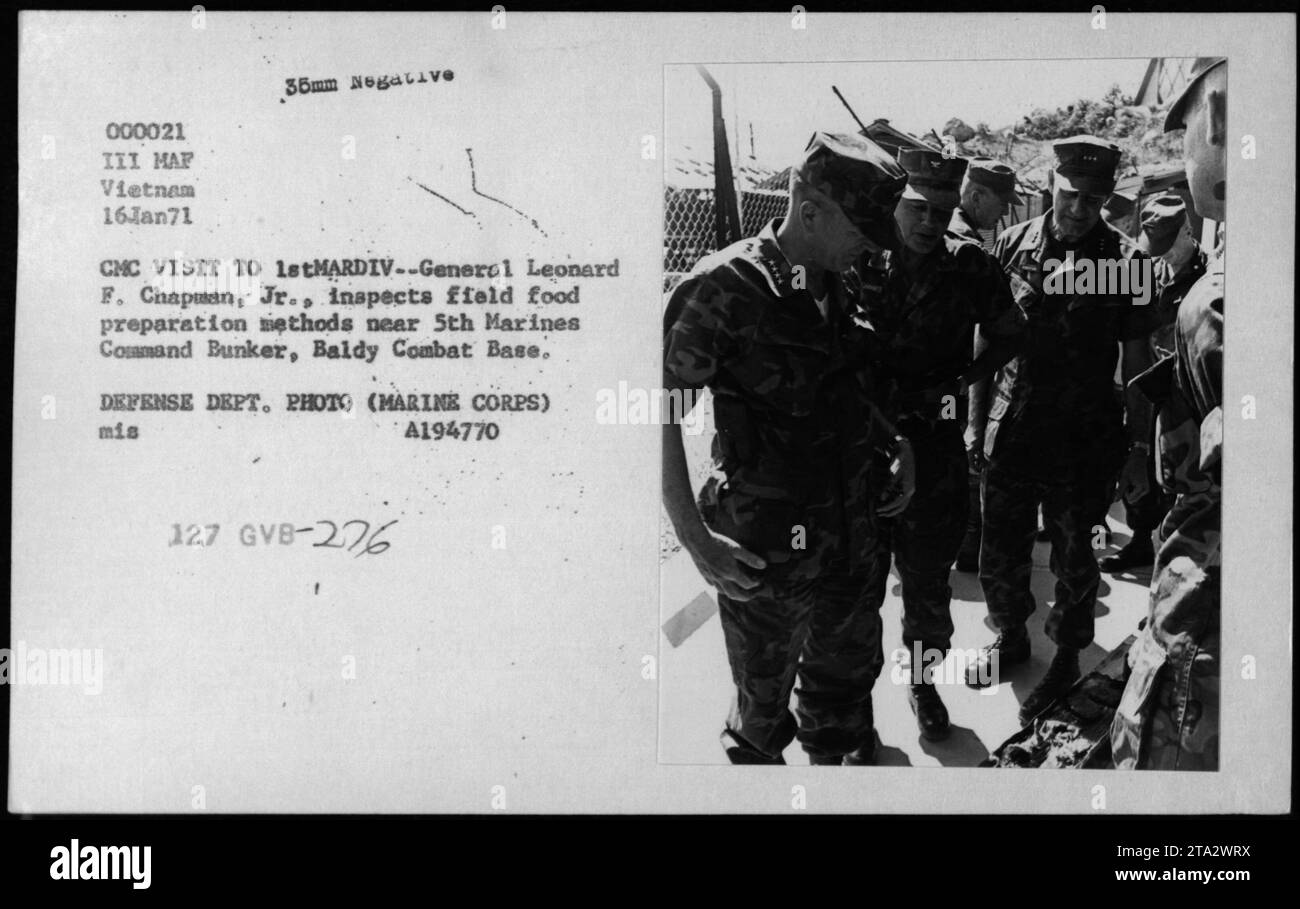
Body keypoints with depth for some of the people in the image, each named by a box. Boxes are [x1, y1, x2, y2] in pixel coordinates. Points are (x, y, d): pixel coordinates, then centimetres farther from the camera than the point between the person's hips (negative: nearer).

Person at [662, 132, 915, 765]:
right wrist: (694, 537, -23)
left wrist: (897, 446, 5)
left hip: (847, 535, 7)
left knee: (847, 674, 21)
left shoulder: (834, 290, 6)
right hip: (765, 548, -6)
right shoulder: (725, 287, -18)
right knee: (763, 697, 12)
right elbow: (662, 411, -20)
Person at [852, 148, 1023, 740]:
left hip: (936, 446, 1)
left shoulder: (970, 268, -4)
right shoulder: (859, 262, -7)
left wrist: (961, 380, -4)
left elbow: (1008, 336, 9)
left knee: (929, 577, 13)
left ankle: (924, 677, 32)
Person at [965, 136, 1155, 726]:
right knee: (1000, 555, 12)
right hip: (1012, 429, 3)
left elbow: (1138, 365, -3)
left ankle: (1067, 658, 31)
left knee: (1072, 559, 11)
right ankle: (1011, 637, 38)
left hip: (1084, 440, -3)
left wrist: (1139, 449, -3)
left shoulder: (1125, 260, -8)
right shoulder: (1013, 245, 0)